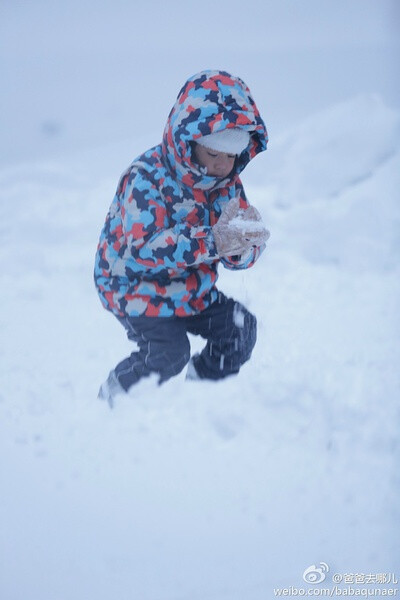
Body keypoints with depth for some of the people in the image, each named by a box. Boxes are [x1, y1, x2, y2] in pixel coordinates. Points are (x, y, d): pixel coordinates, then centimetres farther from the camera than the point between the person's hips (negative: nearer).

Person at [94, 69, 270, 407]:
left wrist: (245, 240, -32)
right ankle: (116, 396, 6)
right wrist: (212, 242, -45)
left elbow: (241, 256, -5)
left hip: (190, 289, 7)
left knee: (241, 328, -3)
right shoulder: (148, 179, -27)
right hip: (135, 286, -7)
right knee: (169, 353, -23)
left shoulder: (227, 183, -3)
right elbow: (143, 250, -37)